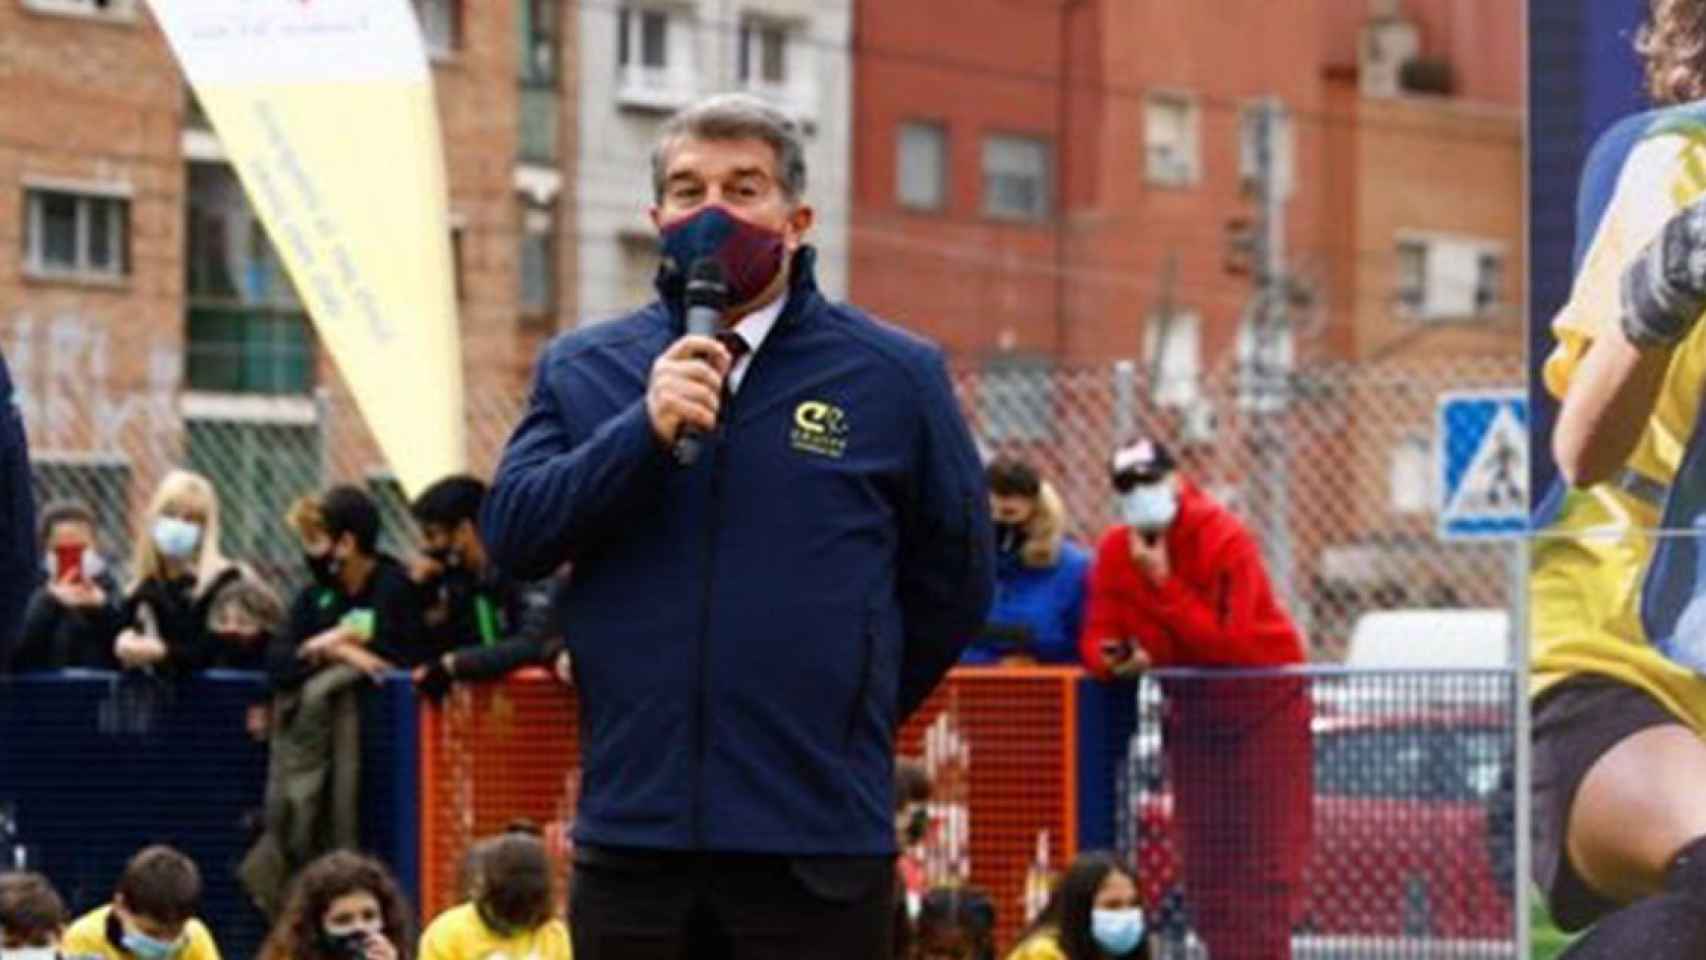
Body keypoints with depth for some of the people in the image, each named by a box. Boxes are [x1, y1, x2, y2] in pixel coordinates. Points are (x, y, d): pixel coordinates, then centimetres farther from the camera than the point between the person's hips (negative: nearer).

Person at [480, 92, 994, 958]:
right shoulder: (581, 369, 8)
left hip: (817, 848, -2)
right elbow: (512, 531, -5)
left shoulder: (892, 375, 2)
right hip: (632, 828, 2)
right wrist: (645, 430, -16)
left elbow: (954, 579, 11)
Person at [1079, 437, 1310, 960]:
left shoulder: (1225, 540, -20)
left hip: (1264, 704, -5)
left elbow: (1228, 643, -28)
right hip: (1191, 708, 6)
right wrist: (1114, 657, -28)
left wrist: (1164, 583, -29)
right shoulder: (1115, 551, -3)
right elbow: (1097, 636, -5)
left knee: (1267, 860, -8)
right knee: (1204, 859, 3)